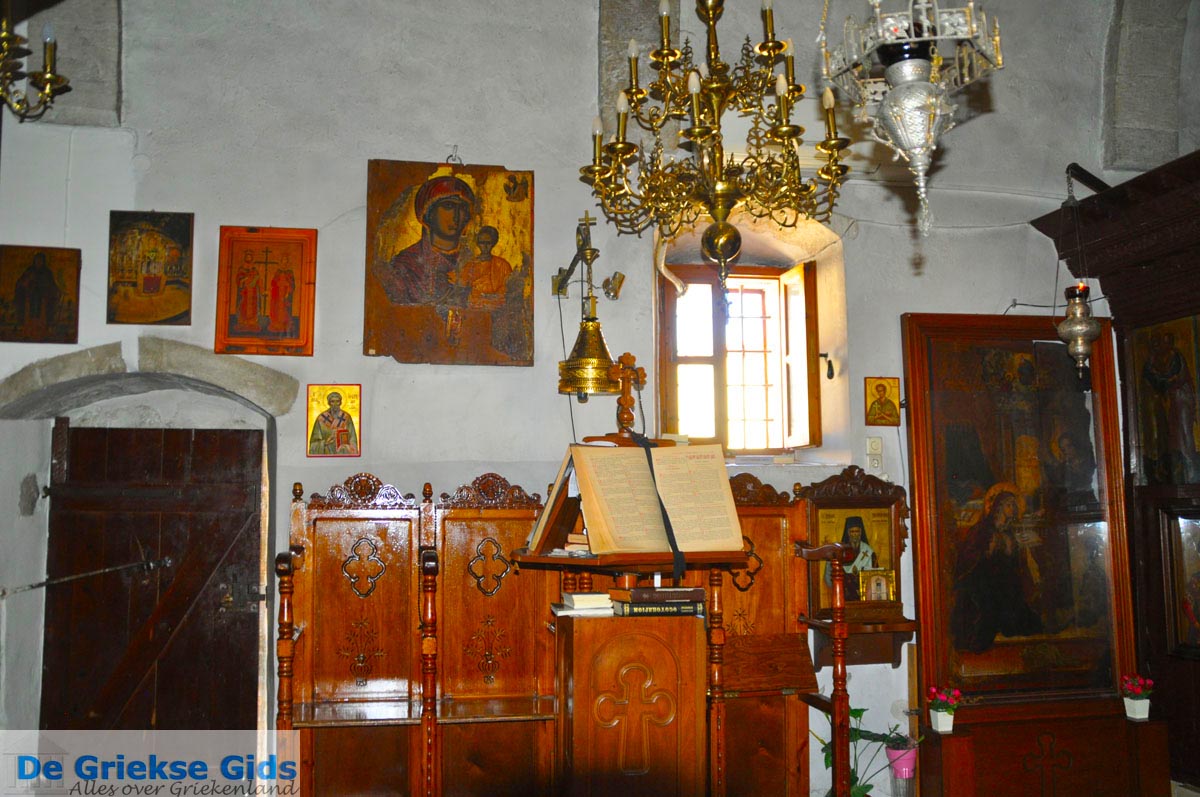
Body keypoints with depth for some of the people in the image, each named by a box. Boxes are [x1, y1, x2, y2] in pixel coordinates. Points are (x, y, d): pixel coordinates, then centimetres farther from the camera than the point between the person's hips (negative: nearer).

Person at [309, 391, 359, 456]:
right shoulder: (321, 419, -5)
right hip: (327, 456, -1)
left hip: (344, 455, 1)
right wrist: (325, 443, -22)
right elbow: (315, 442, -1)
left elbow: (352, 441, 0)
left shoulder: (346, 418, -1)